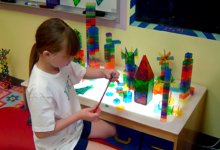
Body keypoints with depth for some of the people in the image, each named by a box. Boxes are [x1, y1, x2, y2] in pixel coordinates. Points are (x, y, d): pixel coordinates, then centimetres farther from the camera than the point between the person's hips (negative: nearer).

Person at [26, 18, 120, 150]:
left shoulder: (60, 63, -15)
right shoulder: (40, 90, -38)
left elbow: (83, 72, 5)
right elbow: (42, 132, -28)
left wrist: (103, 72, -15)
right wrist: (79, 115, -29)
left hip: (73, 126, 8)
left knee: (111, 130, 28)